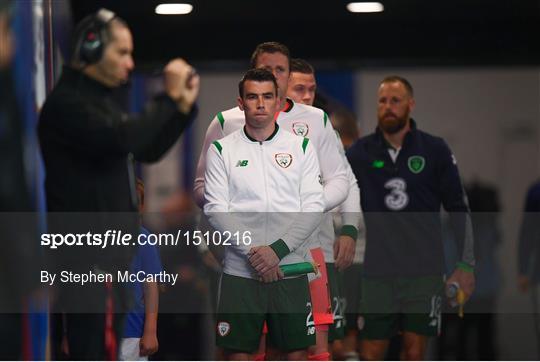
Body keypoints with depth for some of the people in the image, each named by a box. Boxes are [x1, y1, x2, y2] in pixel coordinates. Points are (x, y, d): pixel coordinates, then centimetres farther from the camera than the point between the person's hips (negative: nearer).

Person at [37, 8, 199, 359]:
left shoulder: (100, 101, 19)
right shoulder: (66, 102, -14)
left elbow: (148, 151, 22)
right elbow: (121, 139, -29)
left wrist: (184, 106, 8)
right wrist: (169, 97, -19)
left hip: (106, 249, 10)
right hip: (87, 252, -10)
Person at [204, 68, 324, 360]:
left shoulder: (301, 147, 6)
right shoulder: (221, 150, 4)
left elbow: (313, 206, -1)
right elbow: (216, 209, -3)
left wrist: (277, 250, -12)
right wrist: (252, 252, -14)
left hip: (289, 267, 1)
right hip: (239, 269, -1)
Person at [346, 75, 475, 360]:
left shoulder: (435, 150, 0)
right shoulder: (359, 153, 2)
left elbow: (458, 210, 4)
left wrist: (466, 265, 0)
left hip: (425, 270, 0)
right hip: (377, 271, 0)